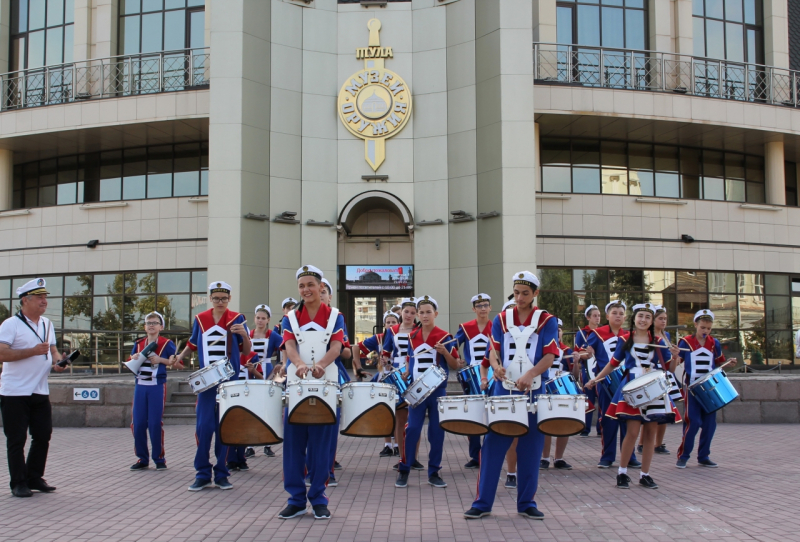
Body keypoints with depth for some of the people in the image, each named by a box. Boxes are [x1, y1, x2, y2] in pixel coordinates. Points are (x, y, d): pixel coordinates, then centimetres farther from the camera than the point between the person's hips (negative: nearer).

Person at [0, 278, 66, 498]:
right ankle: (18, 483, 11)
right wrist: (33, 351, -22)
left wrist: (57, 362, 0)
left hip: (40, 391, 7)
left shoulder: (47, 324, 13)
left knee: (43, 436, 9)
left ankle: (34, 478, 22)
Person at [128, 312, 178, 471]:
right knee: (138, 423, 3)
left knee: (155, 423, -3)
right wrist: (134, 359, -4)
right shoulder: (138, 344, 13)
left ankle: (159, 459, 8)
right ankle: (142, 459, 14)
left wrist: (160, 359, -17)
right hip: (140, 386, 4)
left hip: (157, 386, -4)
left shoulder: (167, 344, 0)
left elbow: (175, 362, -3)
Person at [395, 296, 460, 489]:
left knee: (437, 431, 3)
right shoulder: (412, 337, 7)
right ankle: (404, 470, 8)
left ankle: (434, 473, 14)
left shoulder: (444, 337, -3)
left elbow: (455, 366, -2)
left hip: (438, 391, -1)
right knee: (412, 429, -2)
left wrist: (445, 352, -18)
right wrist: (404, 379, 5)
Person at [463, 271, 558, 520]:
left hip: (533, 392, -1)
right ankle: (482, 502, 7)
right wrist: (497, 366, -18)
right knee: (493, 446, 0)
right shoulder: (501, 319, 7)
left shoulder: (547, 321, 2)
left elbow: (549, 356, -6)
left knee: (530, 450, 5)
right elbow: (494, 350, 5)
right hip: (503, 390, 1)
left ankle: (527, 503, 18)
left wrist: (530, 374, -23)